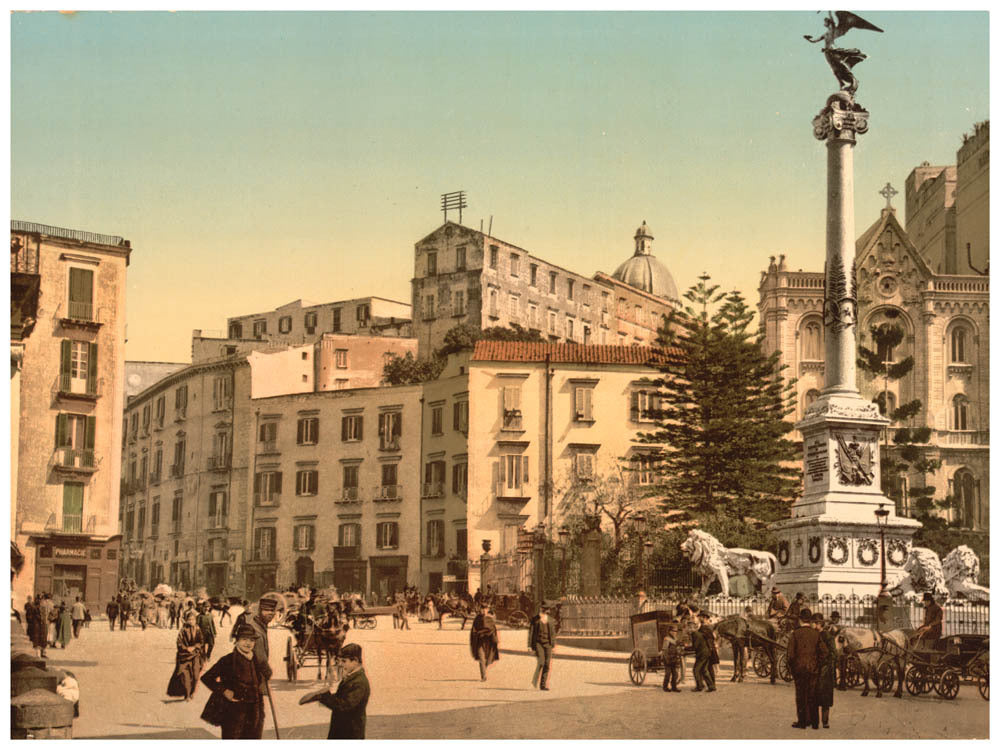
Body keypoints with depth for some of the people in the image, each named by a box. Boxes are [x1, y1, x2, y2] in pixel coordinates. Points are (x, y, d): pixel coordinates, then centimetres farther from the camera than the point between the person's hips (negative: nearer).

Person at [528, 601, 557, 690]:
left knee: (547, 664, -5)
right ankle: (535, 681, -1)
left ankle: (543, 685, 2)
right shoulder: (534, 619, -1)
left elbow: (553, 633, 11)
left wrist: (553, 645, 4)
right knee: (541, 662, -20)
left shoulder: (551, 620, 8)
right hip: (538, 643, -3)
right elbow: (531, 632, -2)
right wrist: (529, 645, -7)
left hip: (547, 644, 3)